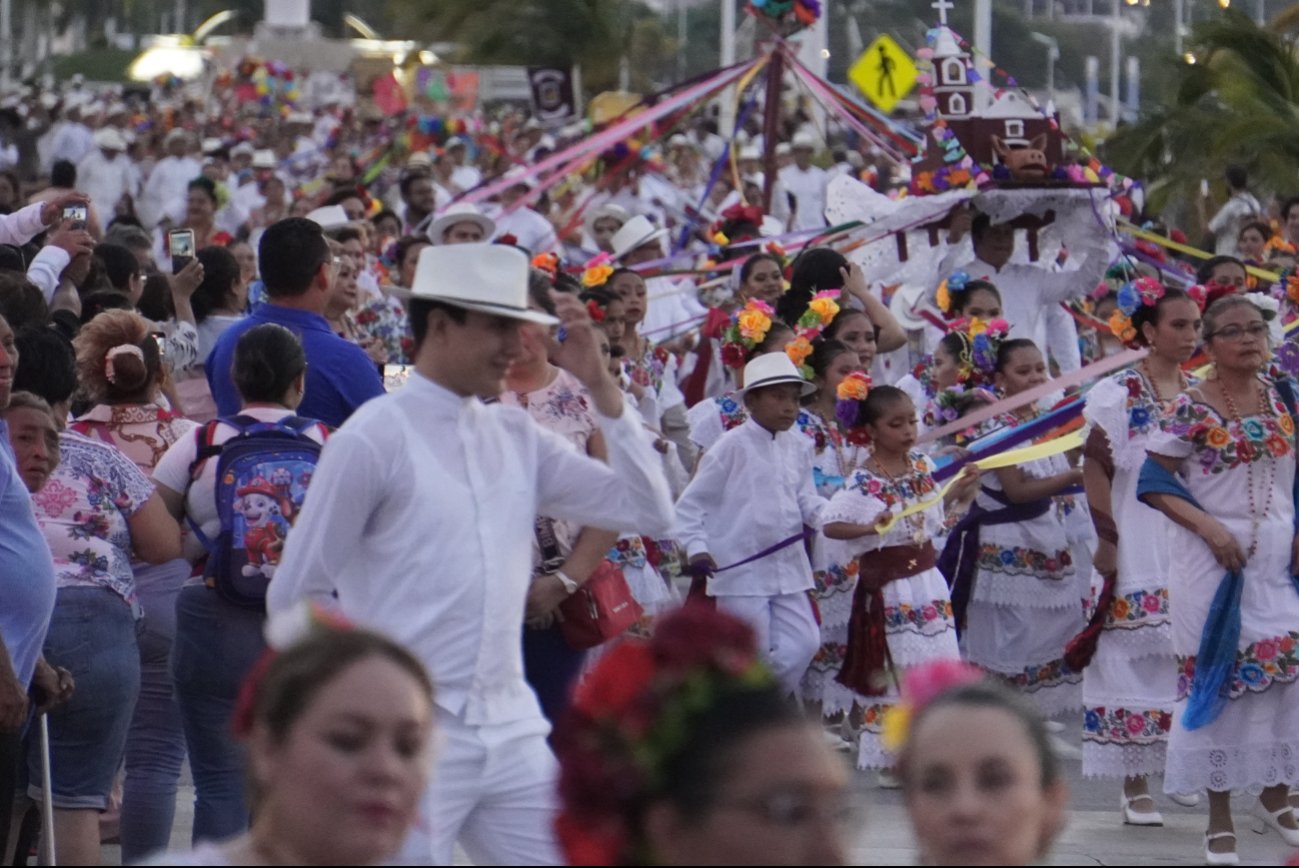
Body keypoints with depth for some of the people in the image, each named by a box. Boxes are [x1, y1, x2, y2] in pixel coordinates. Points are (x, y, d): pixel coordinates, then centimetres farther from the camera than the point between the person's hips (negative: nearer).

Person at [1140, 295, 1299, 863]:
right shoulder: (1190, 408, -9)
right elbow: (1155, 481, -9)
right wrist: (1208, 526, -18)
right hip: (1214, 560, -4)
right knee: (1215, 677, 0)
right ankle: (1219, 817, 9)